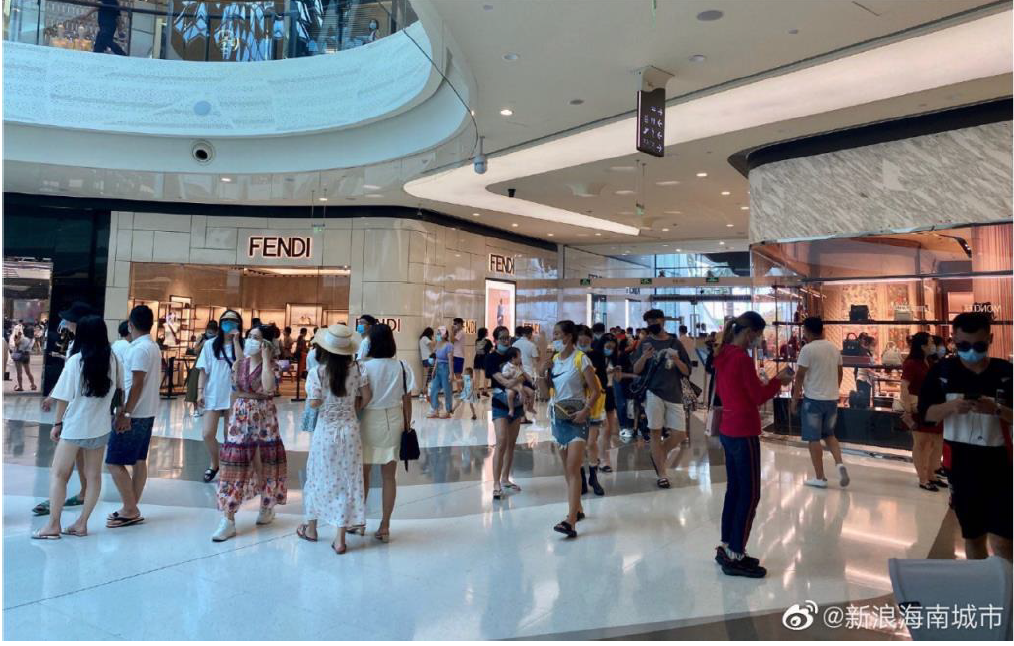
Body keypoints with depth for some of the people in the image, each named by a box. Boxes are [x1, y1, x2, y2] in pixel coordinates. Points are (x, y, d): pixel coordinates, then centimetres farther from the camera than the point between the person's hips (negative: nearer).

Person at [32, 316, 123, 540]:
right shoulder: (113, 360, -2)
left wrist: (57, 423, 2)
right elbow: (119, 389, 7)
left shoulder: (76, 361, -13)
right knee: (94, 475, 9)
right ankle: (81, 524, 15)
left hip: (75, 427, -4)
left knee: (58, 473, 9)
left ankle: (53, 525, 12)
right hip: (100, 427, 4)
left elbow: (64, 397, -9)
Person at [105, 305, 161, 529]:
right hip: (147, 412, 9)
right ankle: (132, 509, 18)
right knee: (139, 461, 11)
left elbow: (137, 385, -22)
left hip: (134, 414, -9)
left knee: (114, 462, -3)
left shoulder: (139, 349, -17)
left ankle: (130, 511, 1)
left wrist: (125, 414, -21)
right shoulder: (153, 347, 11)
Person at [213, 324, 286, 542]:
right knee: (234, 465, 1)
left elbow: (268, 388, -28)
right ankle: (228, 519, 5)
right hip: (240, 416, 4)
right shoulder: (239, 363, 3)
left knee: (264, 464, 8)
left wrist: (266, 360, -25)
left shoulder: (270, 365, -10)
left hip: (264, 417, -3)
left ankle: (266, 507, 30)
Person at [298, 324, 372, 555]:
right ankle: (340, 539, 13)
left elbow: (314, 403, -15)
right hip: (350, 429, 1)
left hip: (326, 431, -1)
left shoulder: (317, 372, -12)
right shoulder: (355, 368, -6)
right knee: (347, 481, 8)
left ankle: (311, 528, 36)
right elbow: (366, 396, -4)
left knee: (320, 478, 17)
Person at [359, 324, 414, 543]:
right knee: (389, 476, 8)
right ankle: (384, 527, 14)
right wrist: (407, 426, 9)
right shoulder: (402, 367, -3)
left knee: (363, 473, 14)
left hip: (369, 421, -2)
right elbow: (407, 400, 0)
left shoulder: (365, 367, -10)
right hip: (393, 421, 2)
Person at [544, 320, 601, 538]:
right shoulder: (553, 359, 8)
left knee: (573, 468, -14)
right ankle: (577, 508, 30)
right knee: (567, 467, 14)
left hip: (576, 417, -7)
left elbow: (596, 390, -11)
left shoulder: (581, 359, -10)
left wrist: (586, 411, -24)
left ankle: (571, 520, -18)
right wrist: (545, 371, -3)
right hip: (557, 415, 7)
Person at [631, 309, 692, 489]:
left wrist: (676, 360, -13)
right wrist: (644, 357, -18)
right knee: (655, 432, -1)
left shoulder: (675, 343, 7)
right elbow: (636, 370, 1)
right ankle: (662, 474, 10)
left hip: (674, 394, 2)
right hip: (653, 392, -2)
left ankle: (659, 455, 30)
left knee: (679, 434, 2)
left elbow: (687, 371, 6)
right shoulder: (645, 343, 4)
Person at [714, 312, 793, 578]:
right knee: (750, 494, 1)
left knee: (734, 490, 16)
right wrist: (778, 381, 1)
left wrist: (769, 381, 13)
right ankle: (735, 557, 7)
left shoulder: (723, 356, 8)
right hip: (744, 433, -9)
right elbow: (758, 397, -14)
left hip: (728, 430, 9)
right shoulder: (742, 359, -19)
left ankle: (726, 548, 24)